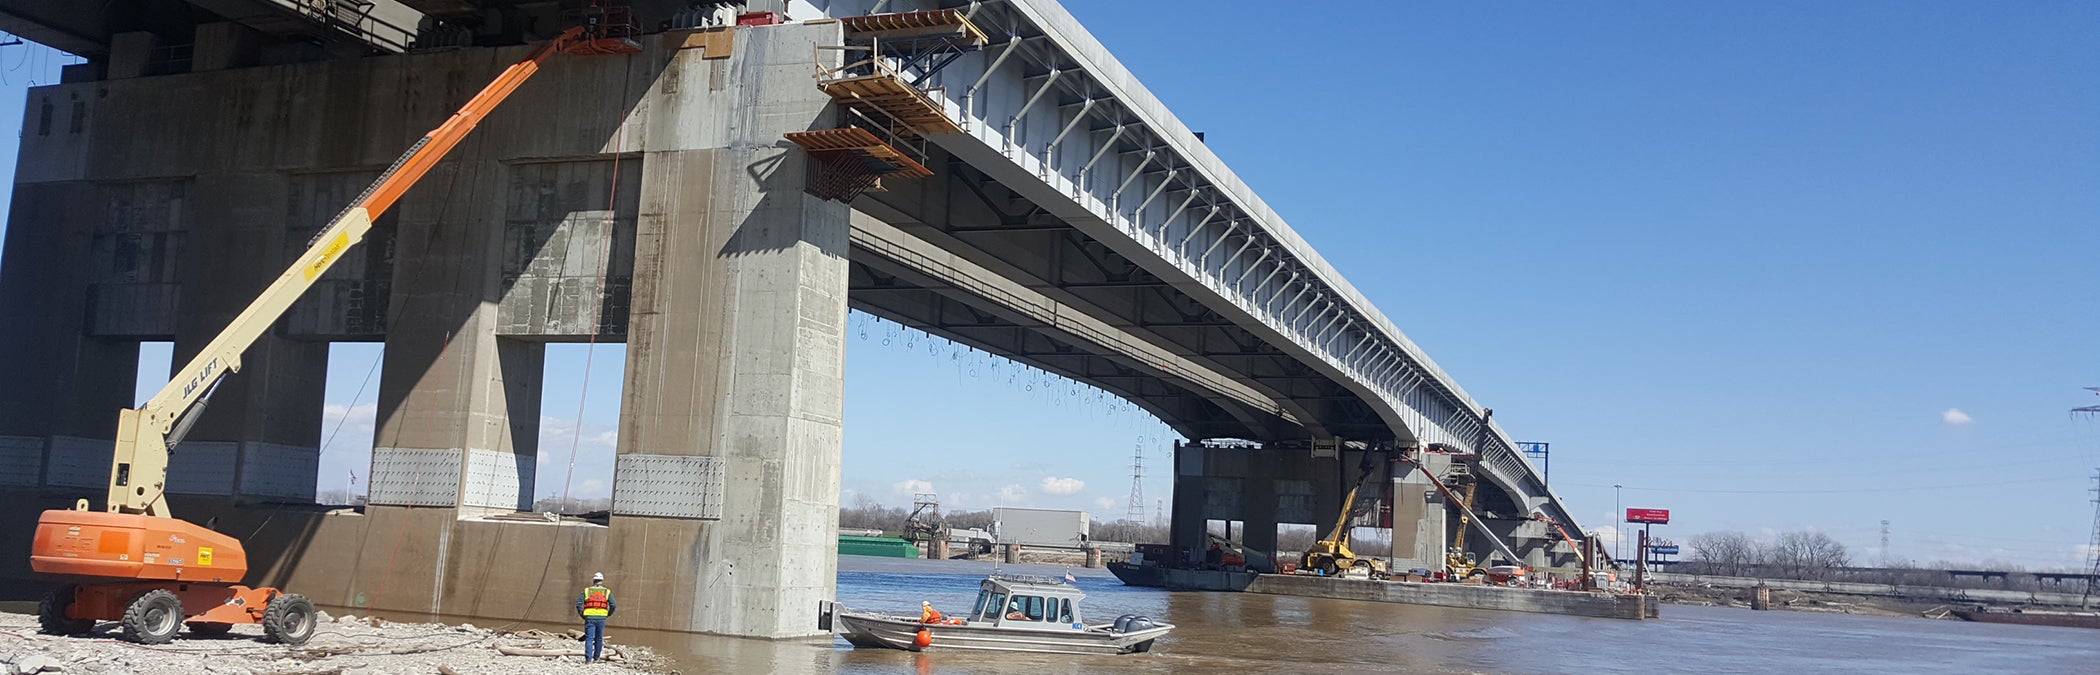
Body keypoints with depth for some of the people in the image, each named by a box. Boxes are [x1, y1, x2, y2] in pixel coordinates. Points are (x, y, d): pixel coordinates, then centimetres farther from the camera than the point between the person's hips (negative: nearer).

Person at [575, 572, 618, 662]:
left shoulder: (587, 591, 4)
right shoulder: (607, 592, 5)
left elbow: (579, 604, -5)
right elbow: (614, 605, -4)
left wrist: (582, 615, 5)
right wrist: (608, 614, 9)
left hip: (589, 618, -1)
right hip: (601, 618, 1)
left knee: (589, 638, -1)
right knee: (599, 638, 14)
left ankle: (588, 658, -11)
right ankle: (596, 657, 22)